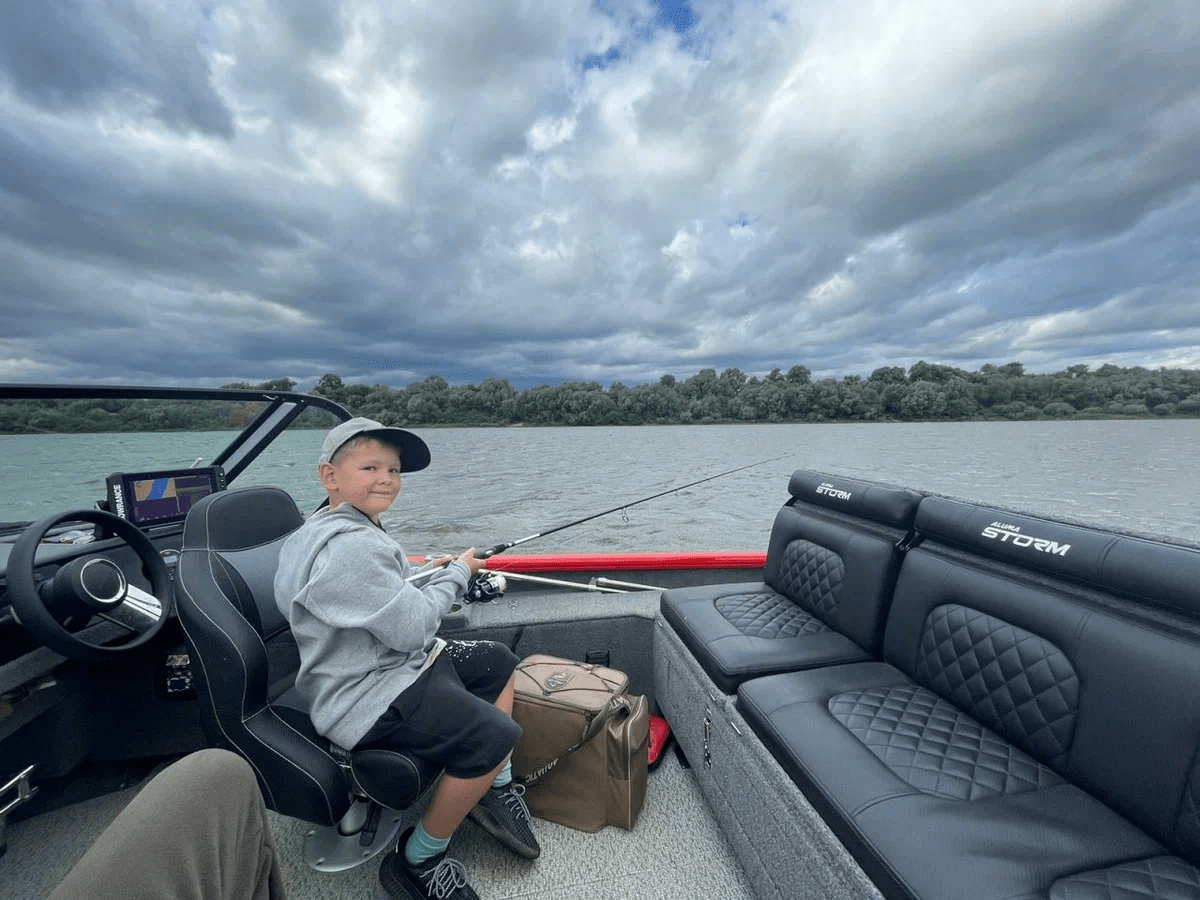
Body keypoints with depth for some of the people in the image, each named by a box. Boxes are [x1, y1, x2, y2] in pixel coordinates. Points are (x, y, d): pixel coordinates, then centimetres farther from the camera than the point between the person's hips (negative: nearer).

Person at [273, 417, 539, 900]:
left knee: (498, 662, 16)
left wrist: (440, 575, 7)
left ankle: (497, 788, 25)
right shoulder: (348, 546, -26)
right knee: (494, 735, -21)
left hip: (395, 662, 11)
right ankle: (417, 861, 4)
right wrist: (456, 572, -12)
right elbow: (410, 627, -25)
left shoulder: (350, 528, 9)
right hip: (369, 697, -11)